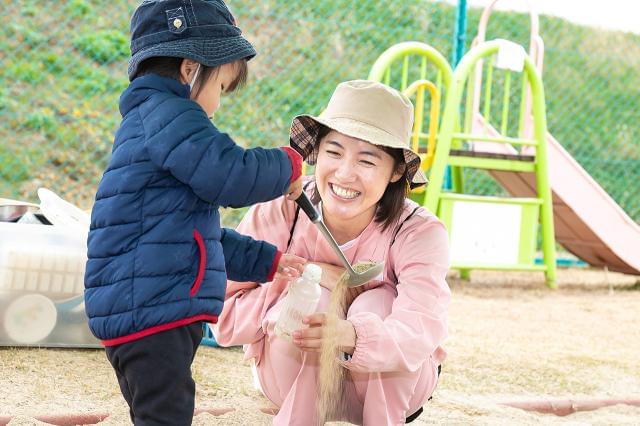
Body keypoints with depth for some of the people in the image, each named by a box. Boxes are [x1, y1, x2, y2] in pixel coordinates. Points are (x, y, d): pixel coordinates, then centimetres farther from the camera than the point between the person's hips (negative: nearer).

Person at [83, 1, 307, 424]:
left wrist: (266, 261, 27)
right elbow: (230, 176, -22)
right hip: (150, 308, -11)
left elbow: (200, 231, 30)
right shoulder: (166, 112, -11)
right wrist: (288, 167, -3)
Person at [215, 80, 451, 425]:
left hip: (390, 387, 0)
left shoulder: (419, 234, -23)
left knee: (376, 303, -30)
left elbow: (419, 334, -41)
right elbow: (224, 318, -19)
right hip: (297, 383, 1)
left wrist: (352, 336, -62)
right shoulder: (279, 213, -20)